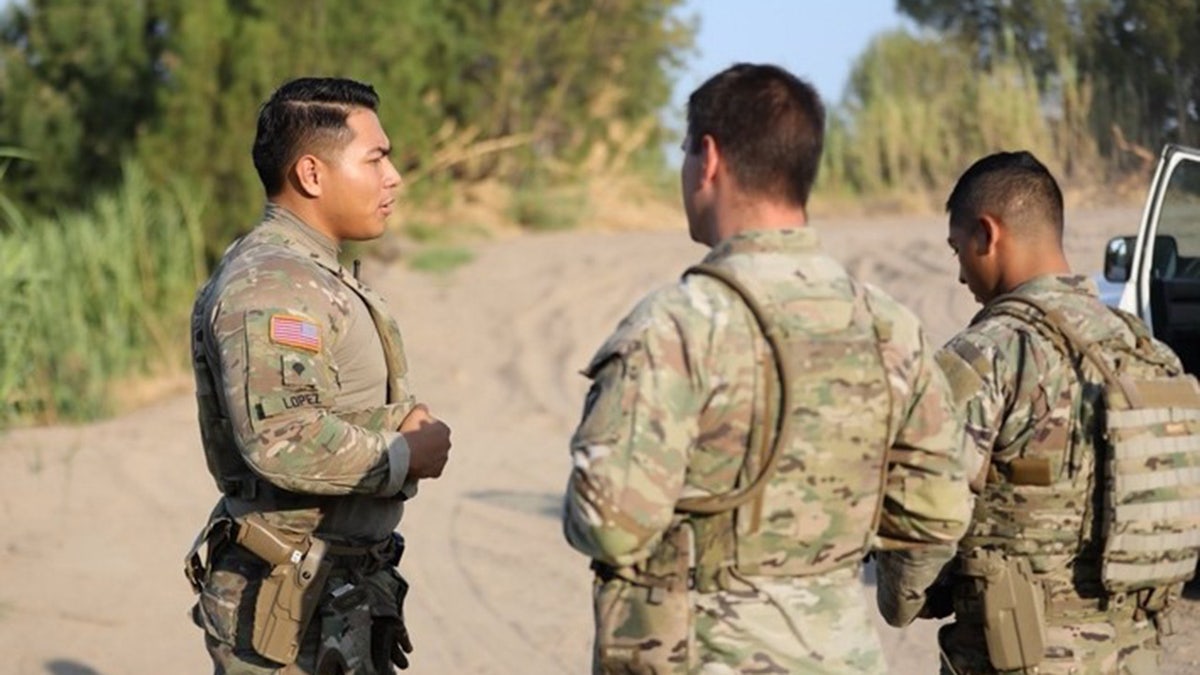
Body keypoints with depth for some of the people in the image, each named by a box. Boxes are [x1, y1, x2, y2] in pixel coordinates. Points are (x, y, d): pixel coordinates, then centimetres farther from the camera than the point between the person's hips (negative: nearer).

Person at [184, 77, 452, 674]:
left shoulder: (316, 275, 16)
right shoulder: (270, 287, -18)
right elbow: (284, 441, -30)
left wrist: (404, 418, 3)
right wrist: (408, 456, -16)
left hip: (341, 594, 10)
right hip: (288, 601, -10)